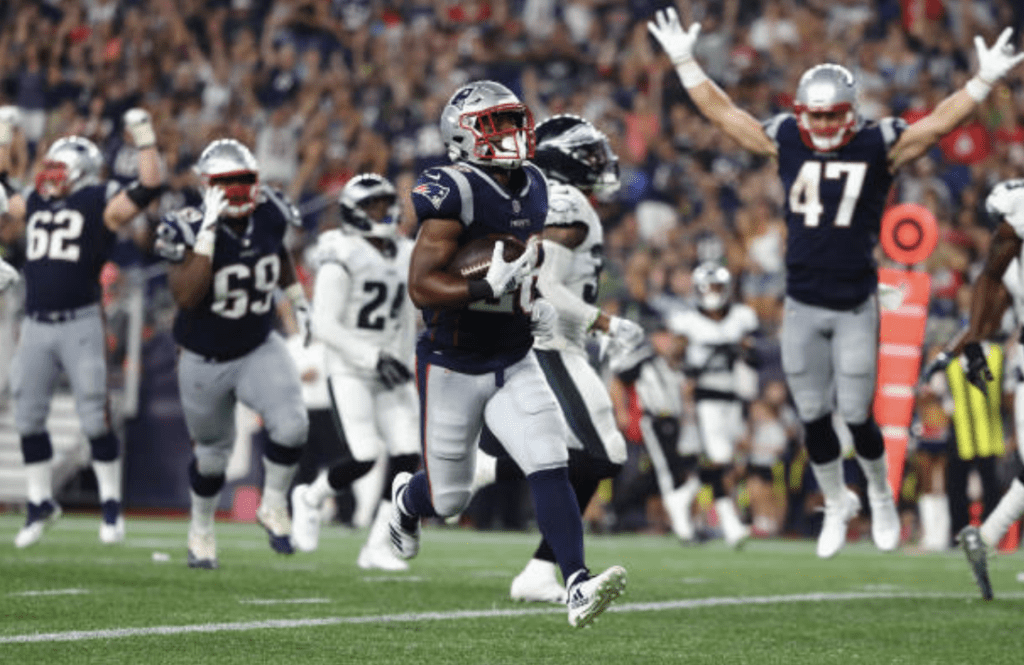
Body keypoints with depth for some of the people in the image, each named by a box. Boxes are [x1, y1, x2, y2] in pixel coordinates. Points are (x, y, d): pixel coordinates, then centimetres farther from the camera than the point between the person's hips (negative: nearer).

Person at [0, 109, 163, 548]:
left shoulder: (99, 204, -1)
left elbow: (150, 186, -10)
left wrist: (145, 140, -9)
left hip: (80, 324, -6)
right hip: (36, 325, 6)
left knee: (95, 420, -4)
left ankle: (111, 504, 8)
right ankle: (40, 503, 20)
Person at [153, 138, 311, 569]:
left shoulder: (267, 217, -10)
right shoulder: (191, 230, -24)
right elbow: (186, 297, -38)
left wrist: (297, 299, 15)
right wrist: (208, 233, -41)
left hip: (259, 349, 2)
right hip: (205, 360, -2)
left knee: (291, 426, -22)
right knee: (212, 452, 15)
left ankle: (274, 506, 4)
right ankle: (201, 530, 43)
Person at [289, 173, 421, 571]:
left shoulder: (405, 258, 10)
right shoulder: (342, 260, -12)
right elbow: (324, 326, -15)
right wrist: (374, 358, -20)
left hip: (389, 372, 6)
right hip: (349, 372, -6)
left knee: (407, 456, -6)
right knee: (363, 457, -16)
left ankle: (378, 547, 3)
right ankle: (309, 498, 15)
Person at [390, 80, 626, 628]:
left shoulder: (532, 189, 4)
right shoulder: (453, 194, -20)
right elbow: (422, 286, -26)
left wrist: (532, 304, 5)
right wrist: (488, 288, -37)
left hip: (513, 364, 5)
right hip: (452, 366, -5)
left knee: (550, 468, -14)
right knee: (449, 498, 10)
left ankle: (578, 586, -20)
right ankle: (408, 500, 46)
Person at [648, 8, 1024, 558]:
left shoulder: (879, 147, -6)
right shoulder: (786, 141, 1)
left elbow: (940, 122, -12)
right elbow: (724, 114, 6)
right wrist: (684, 63, 4)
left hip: (855, 309, -3)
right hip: (801, 306, 3)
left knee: (856, 416, -1)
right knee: (814, 419, 9)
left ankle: (880, 496, 27)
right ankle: (836, 504, 31)